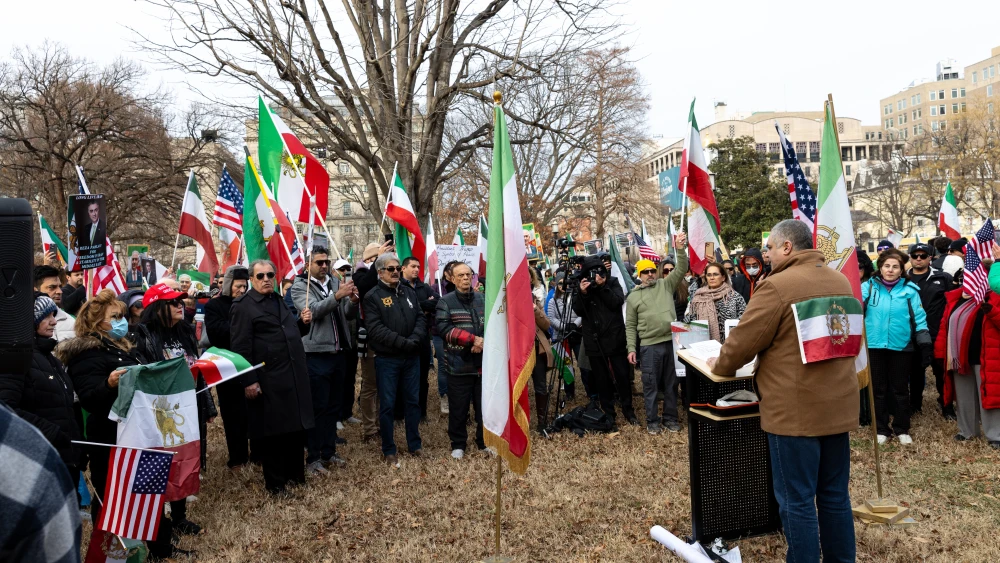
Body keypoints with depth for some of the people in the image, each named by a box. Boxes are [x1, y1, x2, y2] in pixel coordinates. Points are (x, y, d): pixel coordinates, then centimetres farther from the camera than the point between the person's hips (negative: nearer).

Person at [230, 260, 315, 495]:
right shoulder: (243, 306, -8)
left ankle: (295, 474, 30)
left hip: (294, 376, 8)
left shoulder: (279, 300, 17)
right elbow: (241, 347, -14)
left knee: (297, 427, 14)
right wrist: (249, 381, -19)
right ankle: (275, 483, 18)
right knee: (272, 432, 4)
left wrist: (303, 322, 4)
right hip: (268, 381, -7)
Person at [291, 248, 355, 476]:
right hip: (316, 354, -6)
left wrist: (352, 299, -18)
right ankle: (313, 458, 8)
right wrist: (337, 296, -34)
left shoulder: (336, 281, 10)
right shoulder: (300, 286, -4)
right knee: (317, 407, -2)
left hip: (337, 352, 6)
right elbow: (312, 310, -21)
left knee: (334, 406, 14)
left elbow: (348, 312, 4)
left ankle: (329, 452, 25)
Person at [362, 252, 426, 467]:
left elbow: (421, 319, 5)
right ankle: (389, 451, 16)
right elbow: (376, 329, -16)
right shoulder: (373, 296, -7)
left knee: (413, 401, 12)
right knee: (387, 405, 4)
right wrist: (404, 343, -20)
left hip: (411, 357, 5)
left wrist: (415, 339, -14)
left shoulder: (409, 292, 9)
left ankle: (414, 444, 26)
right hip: (387, 359, -4)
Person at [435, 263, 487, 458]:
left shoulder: (483, 299, 9)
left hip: (483, 363, 3)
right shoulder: (445, 302, -3)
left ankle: (485, 441, 28)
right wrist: (473, 339, -20)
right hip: (458, 365, -3)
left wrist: (484, 342, -13)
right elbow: (444, 329, -15)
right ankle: (458, 444, 23)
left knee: (484, 405, 12)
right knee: (458, 407, 7)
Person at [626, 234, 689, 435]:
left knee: (671, 383, 10)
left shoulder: (666, 284, 10)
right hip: (649, 346, -1)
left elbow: (681, 269, -2)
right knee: (650, 385, 4)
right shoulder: (633, 296, 6)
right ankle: (652, 421, 16)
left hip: (671, 341, 2)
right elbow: (630, 326, 5)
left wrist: (680, 250, -18)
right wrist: (632, 348, -2)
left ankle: (670, 418, 22)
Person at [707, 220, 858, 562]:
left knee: (797, 500, 2)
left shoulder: (778, 286, -14)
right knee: (835, 495, 16)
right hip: (837, 404, 8)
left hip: (795, 409, -8)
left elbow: (744, 340, -10)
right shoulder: (841, 282, 11)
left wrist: (720, 365, 10)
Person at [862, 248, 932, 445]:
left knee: (900, 389, 12)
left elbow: (919, 319, 0)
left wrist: (925, 345, -4)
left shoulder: (909, 290, -1)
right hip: (874, 346, 0)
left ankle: (902, 429, 25)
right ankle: (881, 429, 23)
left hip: (901, 347, 0)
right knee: (878, 389, 11)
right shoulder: (868, 287, -1)